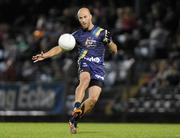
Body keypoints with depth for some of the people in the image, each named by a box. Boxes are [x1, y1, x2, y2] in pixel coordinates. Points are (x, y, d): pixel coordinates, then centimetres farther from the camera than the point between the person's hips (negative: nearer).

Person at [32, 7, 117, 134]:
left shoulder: (101, 32, 7)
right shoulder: (77, 35, 11)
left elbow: (114, 51, 9)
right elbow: (60, 48, 14)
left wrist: (109, 41, -13)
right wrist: (45, 55, 0)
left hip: (98, 68, 0)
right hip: (85, 65, 0)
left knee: (94, 99, -16)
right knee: (85, 80, -37)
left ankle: (74, 119, 1)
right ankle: (76, 108, -50)